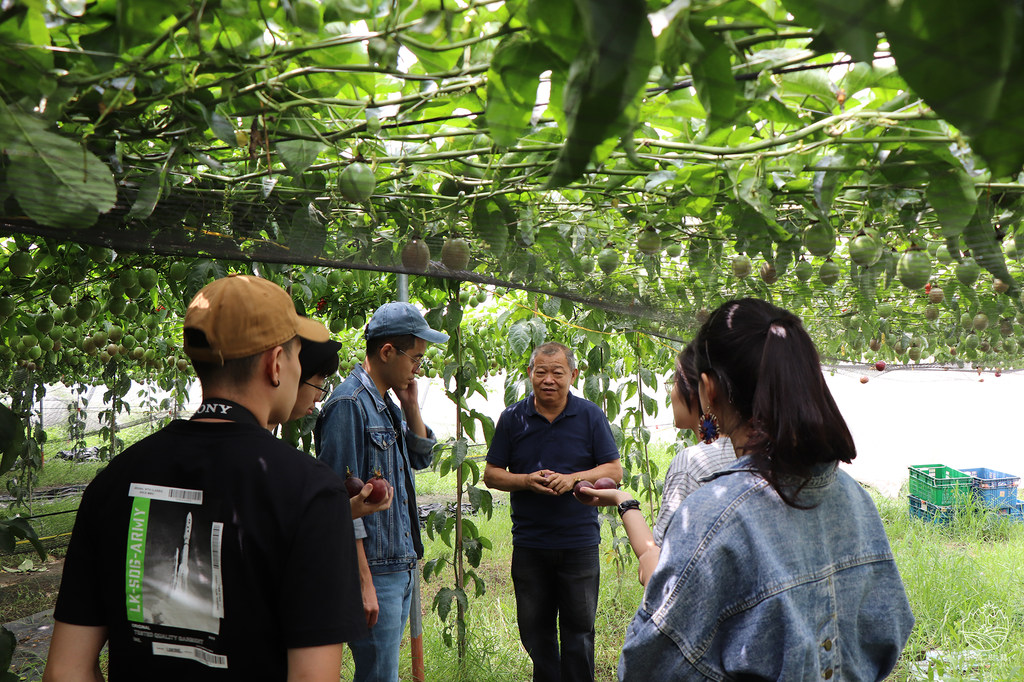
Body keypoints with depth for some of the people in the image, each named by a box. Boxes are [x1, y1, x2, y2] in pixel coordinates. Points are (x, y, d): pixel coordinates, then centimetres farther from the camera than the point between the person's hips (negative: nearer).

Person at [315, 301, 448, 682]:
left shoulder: (388, 404, 13)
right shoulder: (350, 404, -16)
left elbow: (420, 458, 25)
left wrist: (411, 407, 8)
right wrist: (363, 583, -20)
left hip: (401, 568, 9)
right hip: (373, 570, -9)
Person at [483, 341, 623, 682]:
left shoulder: (591, 416, 0)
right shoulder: (512, 418, 3)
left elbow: (614, 471, 0)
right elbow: (491, 474, 5)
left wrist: (573, 478, -16)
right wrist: (526, 480, -14)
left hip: (579, 542, -1)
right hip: (529, 544, 2)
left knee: (578, 629, 6)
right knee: (535, 631, 12)